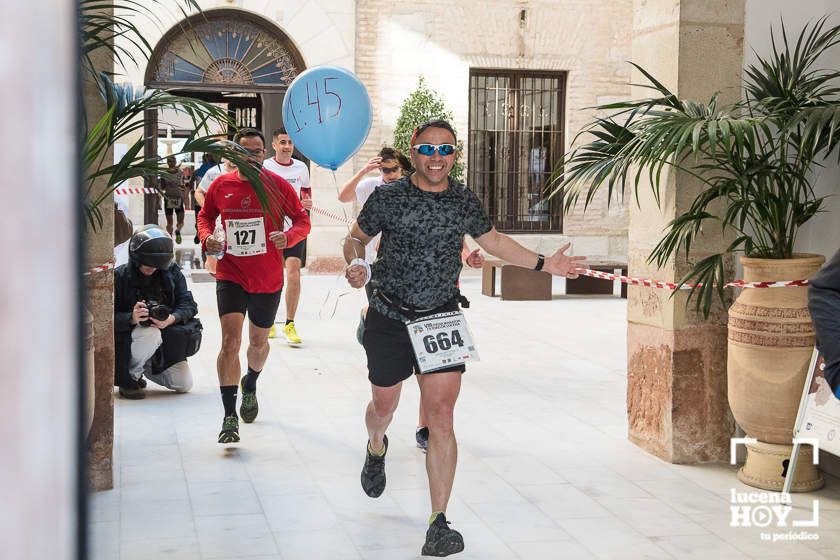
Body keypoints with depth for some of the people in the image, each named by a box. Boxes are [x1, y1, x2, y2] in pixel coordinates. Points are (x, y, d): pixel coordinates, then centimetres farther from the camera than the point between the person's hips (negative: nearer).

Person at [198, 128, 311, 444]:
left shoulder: (278, 186, -6)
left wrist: (289, 236, -22)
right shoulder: (221, 185, -1)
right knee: (230, 340, -15)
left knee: (259, 341, 18)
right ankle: (229, 417, -11)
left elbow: (302, 220, 0)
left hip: (268, 280, 1)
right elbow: (205, 215, 15)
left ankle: (250, 385, 51)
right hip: (230, 276, -1)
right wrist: (207, 237, -5)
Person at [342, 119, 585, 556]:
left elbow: (492, 241, 18)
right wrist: (354, 265, -17)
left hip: (442, 320, 1)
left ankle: (439, 524, -5)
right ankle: (376, 449, 56)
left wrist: (544, 263, 11)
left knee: (441, 416, -9)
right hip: (389, 319, 0)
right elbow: (355, 238, 6)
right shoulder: (387, 198, -7)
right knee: (384, 405, 17)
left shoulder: (465, 202, 1)